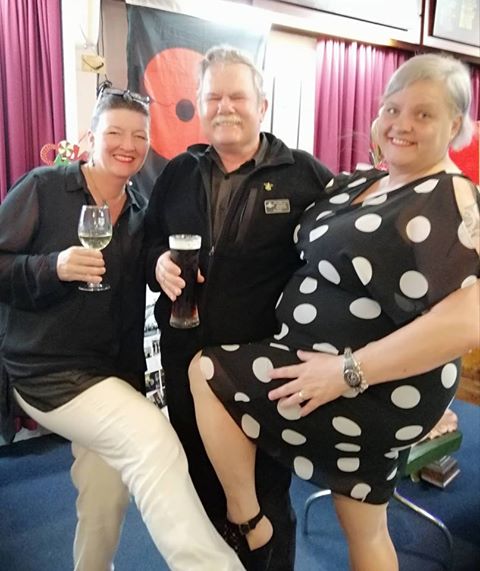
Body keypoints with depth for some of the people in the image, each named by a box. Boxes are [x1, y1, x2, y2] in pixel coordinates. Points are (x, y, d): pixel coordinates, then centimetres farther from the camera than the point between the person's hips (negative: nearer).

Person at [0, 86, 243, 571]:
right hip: (47, 370, -5)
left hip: (113, 371, 5)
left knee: (108, 496, 10)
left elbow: (133, 302, 11)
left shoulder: (141, 212, 7)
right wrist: (53, 267, -25)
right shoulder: (43, 188, -7)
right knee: (153, 440, -23)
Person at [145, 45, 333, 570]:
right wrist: (159, 264, -8)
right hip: (185, 360, 4)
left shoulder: (304, 174, -5)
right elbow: (148, 241, 14)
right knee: (198, 483, 23)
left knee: (265, 493, 16)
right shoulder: (177, 173, 8)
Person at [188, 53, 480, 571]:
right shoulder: (359, 184, 9)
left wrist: (350, 371, -28)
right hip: (362, 390, 8)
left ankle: (247, 522, 10)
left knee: (206, 370, -6)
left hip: (377, 390, -8)